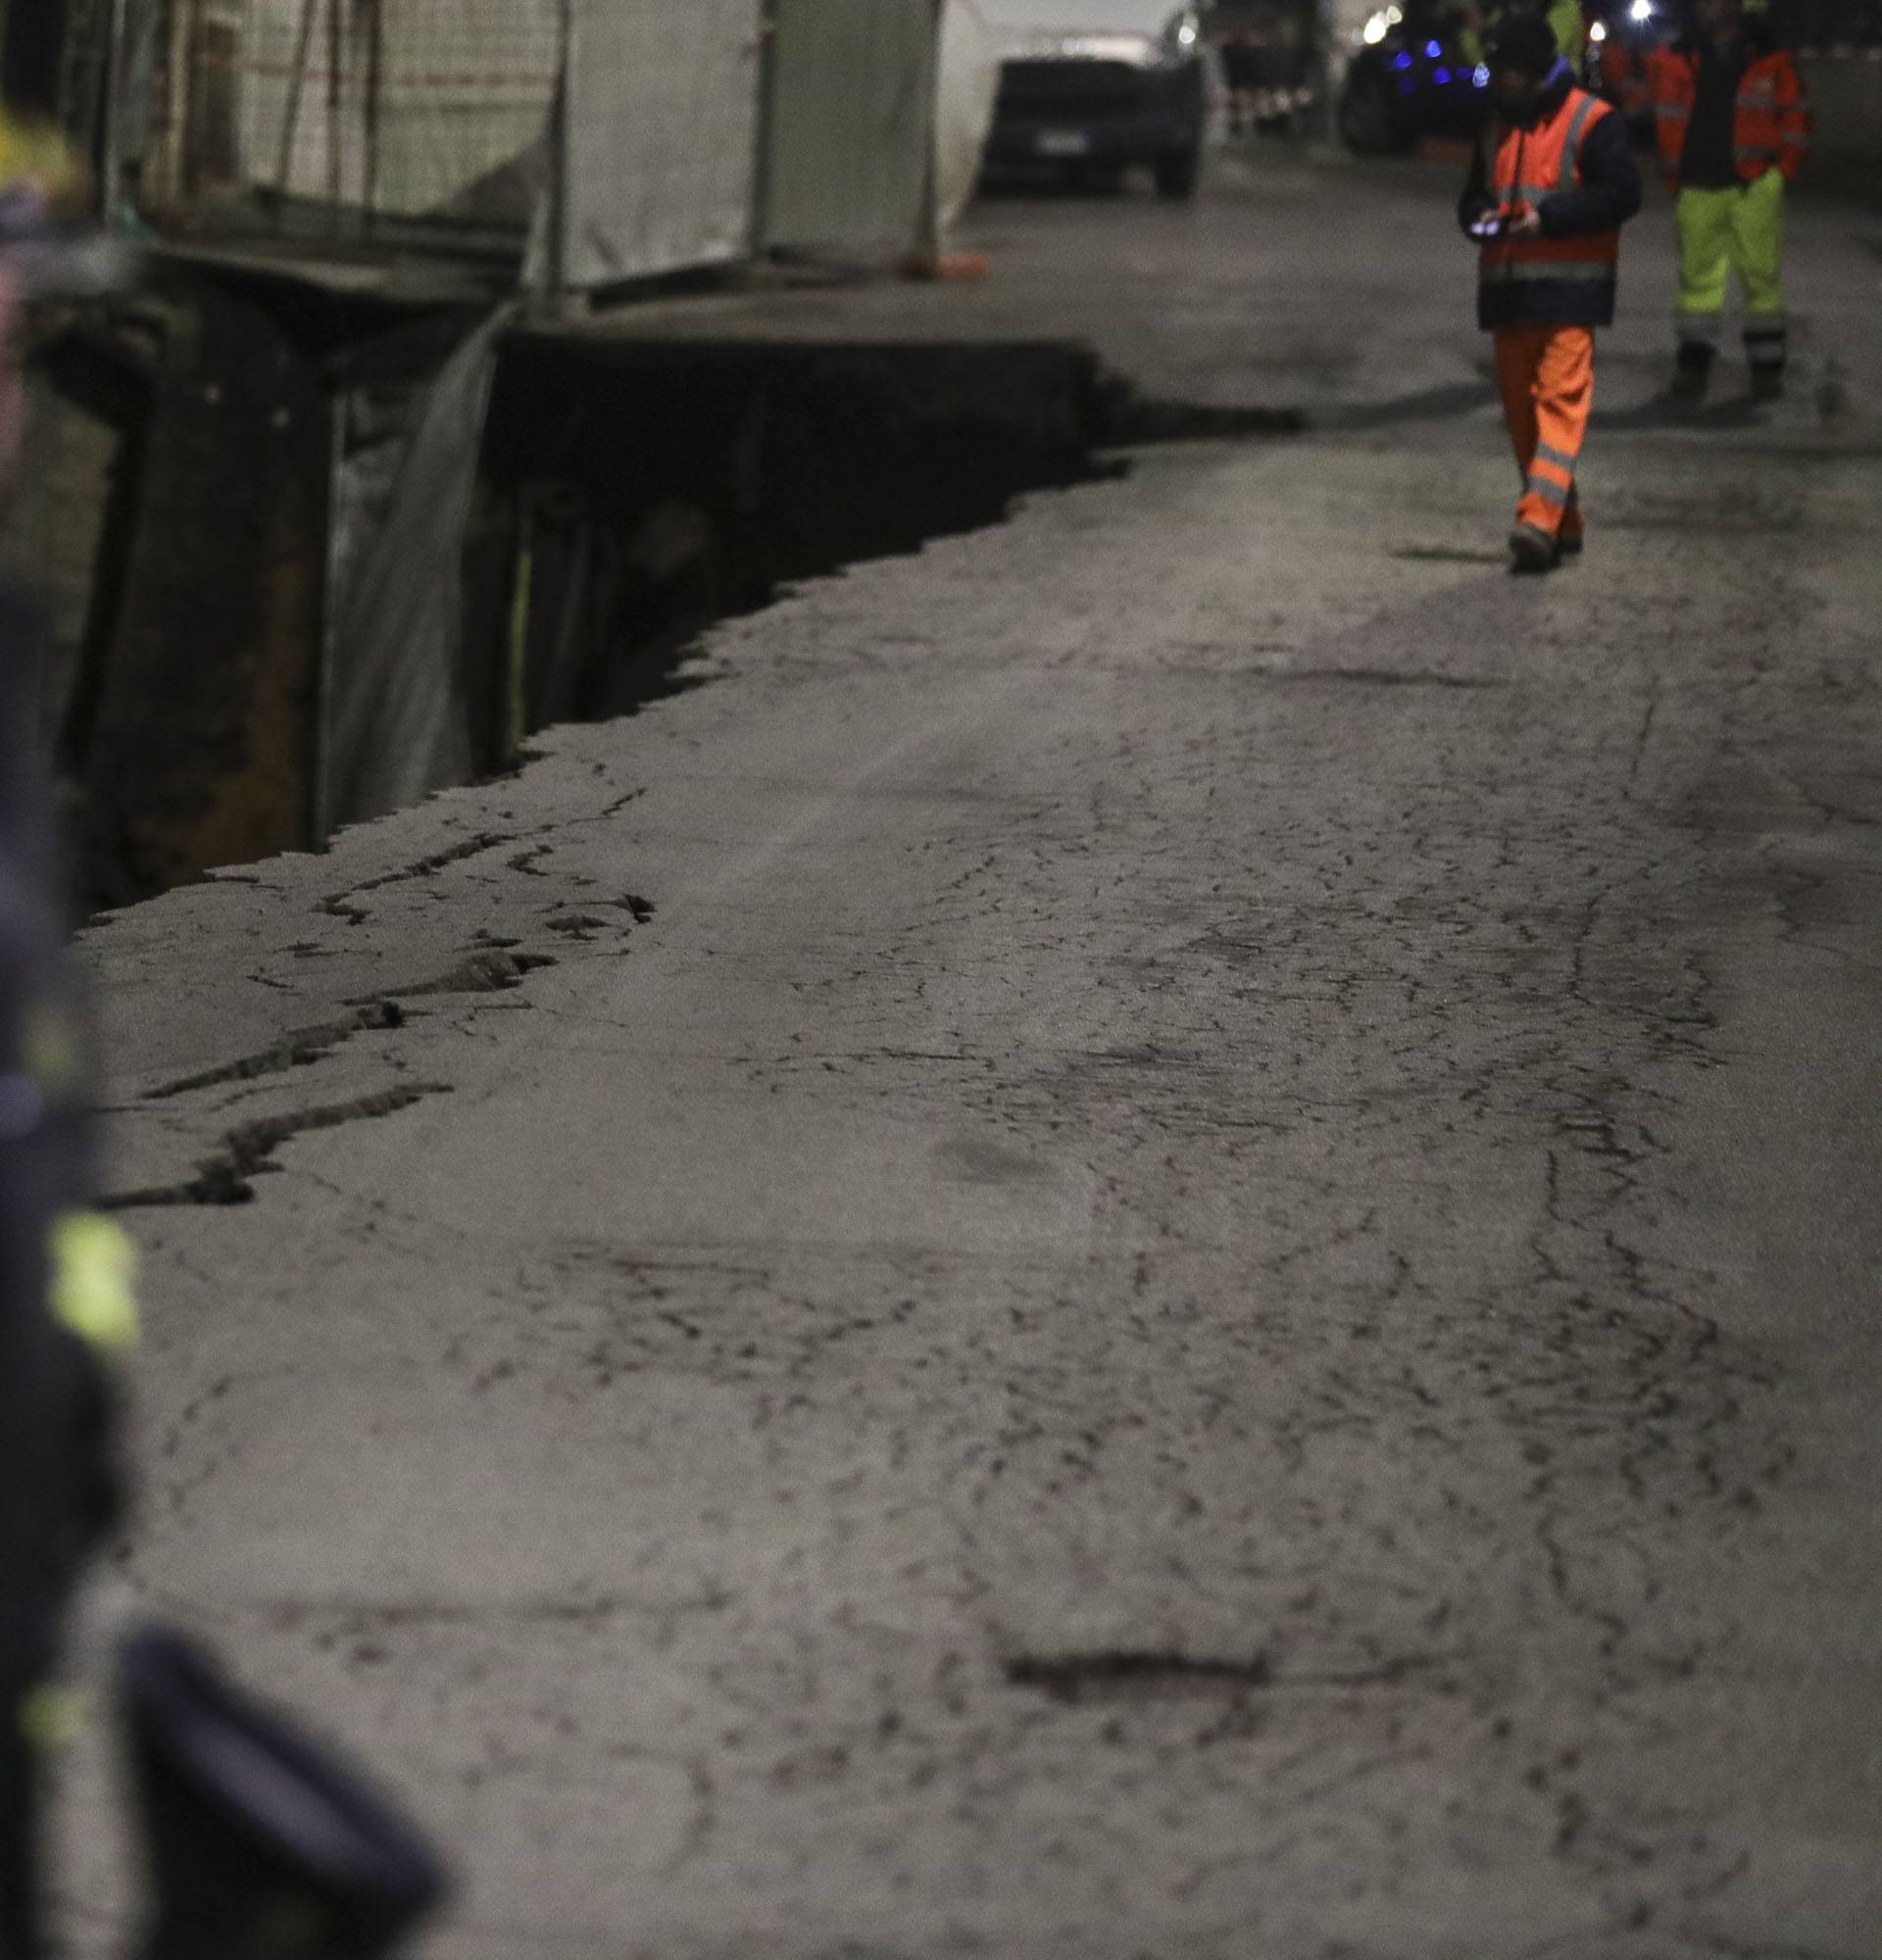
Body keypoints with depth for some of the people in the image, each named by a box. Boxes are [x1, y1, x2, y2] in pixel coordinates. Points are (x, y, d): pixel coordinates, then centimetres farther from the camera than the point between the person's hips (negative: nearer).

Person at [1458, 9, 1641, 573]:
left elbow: (1621, 193, -11)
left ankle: (1540, 518, -26)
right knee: (1520, 408, 7)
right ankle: (1563, 526, 17)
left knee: (1561, 399, -15)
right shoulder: (1497, 128, 18)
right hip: (1508, 289, 7)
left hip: (1569, 291, -7)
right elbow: (1473, 193, 26)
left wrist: (1548, 217, -18)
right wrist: (1480, 216, 1)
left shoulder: (1592, 121, -4)